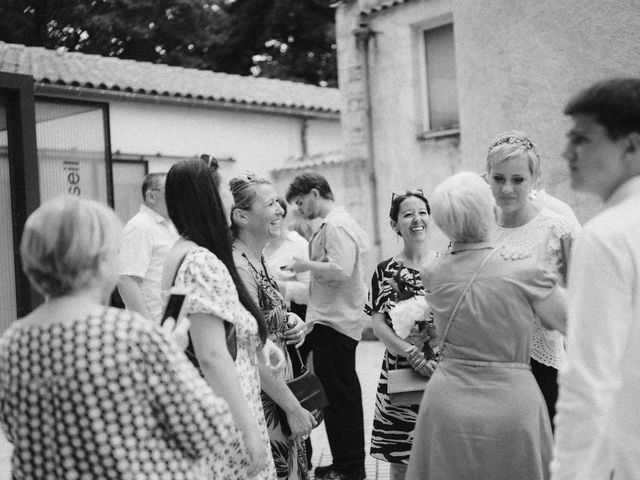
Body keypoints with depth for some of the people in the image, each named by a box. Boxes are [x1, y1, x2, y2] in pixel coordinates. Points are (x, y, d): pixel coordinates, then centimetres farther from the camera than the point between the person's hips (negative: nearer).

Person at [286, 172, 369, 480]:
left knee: (338, 398, -3)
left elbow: (340, 270, -26)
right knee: (345, 396, 16)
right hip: (337, 320, 11)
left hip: (333, 324, -11)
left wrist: (306, 264, -14)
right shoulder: (341, 223, 17)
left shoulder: (335, 226, -15)